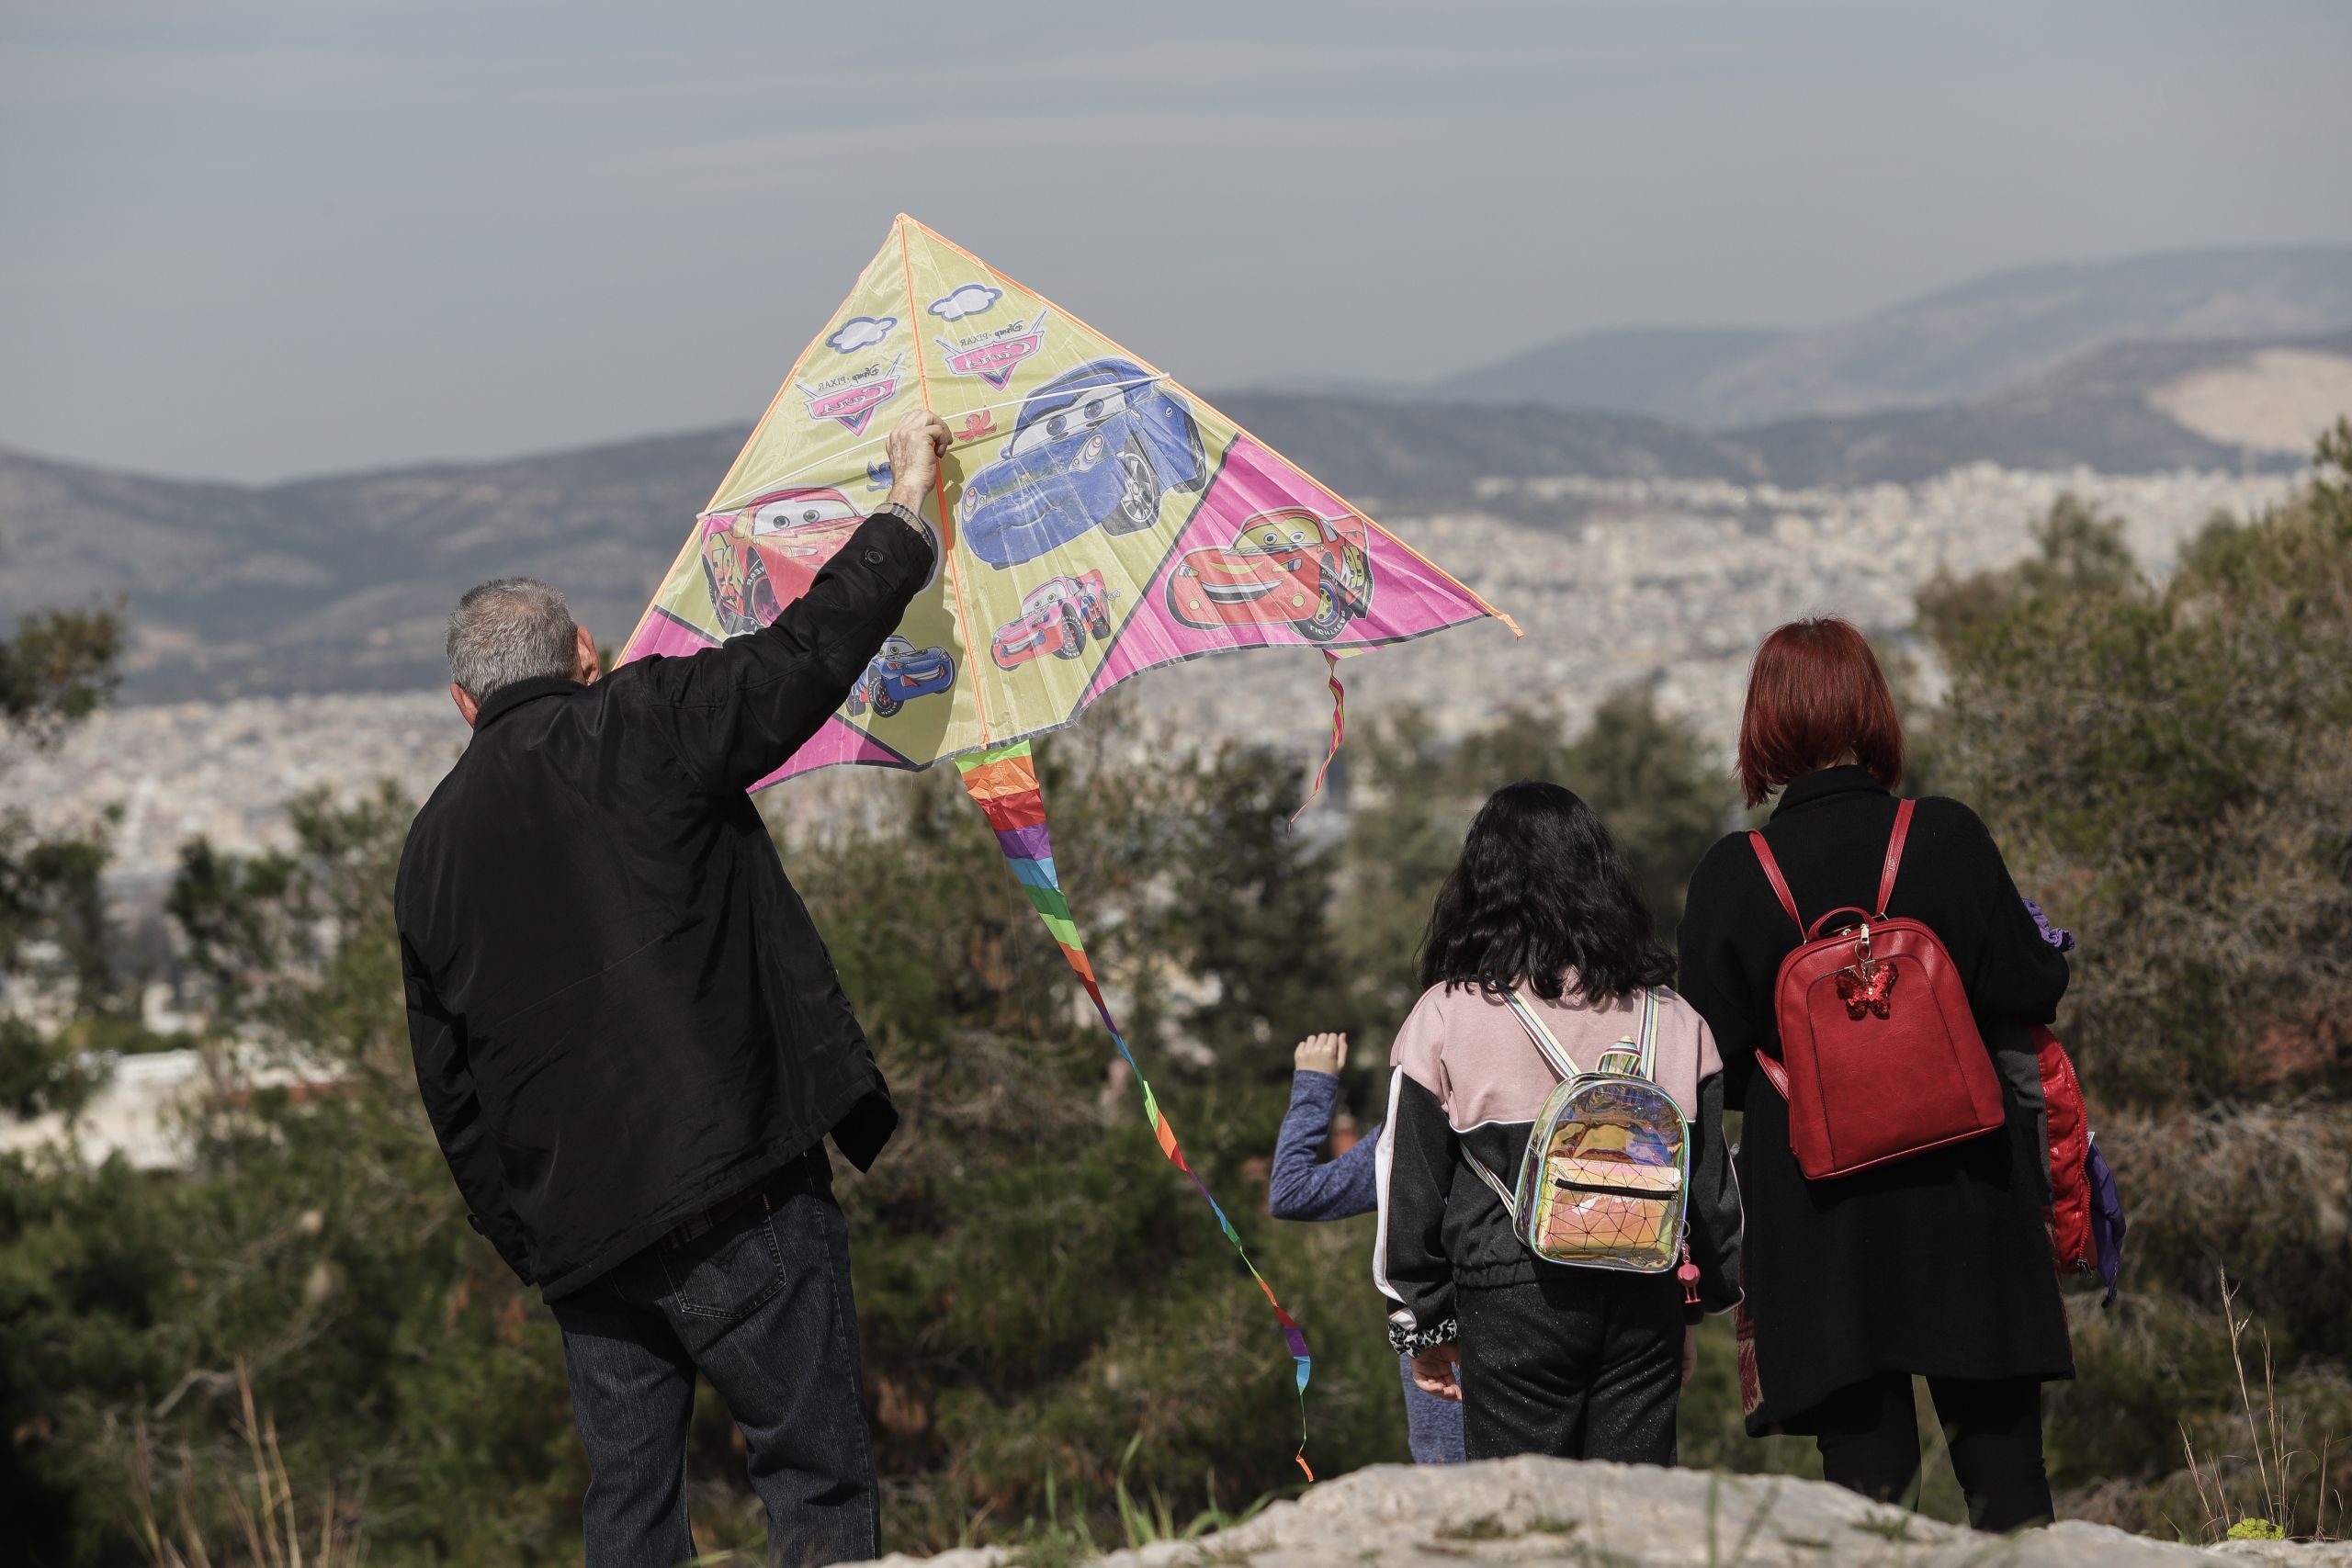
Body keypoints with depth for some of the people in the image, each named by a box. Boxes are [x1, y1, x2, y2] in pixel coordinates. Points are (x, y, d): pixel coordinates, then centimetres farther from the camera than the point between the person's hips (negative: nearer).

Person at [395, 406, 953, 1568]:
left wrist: (523, 1236, 22)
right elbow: (806, 657, -3)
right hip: (732, 1188, -5)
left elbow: (448, 1079, 15)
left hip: (577, 1227, 5)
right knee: (813, 1467, -2)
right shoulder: (636, 729, -2)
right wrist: (904, 511, 12)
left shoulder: (433, 848, 13)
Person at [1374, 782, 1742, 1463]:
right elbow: (1711, 1183, 12)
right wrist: (1692, 1310, 22)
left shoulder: (1445, 1017, -2)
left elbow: (1412, 1186, 2)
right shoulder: (1670, 1018, 6)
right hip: (1644, 1300, 3)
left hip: (1510, 1300, -3)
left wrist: (1426, 1323, 12)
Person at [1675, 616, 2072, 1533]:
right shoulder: (1947, 838, -6)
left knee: (1864, 1458, 4)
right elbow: (2031, 991, -4)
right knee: (1997, 1437, 7)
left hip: (1818, 1208, 0)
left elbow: (1714, 1062, -1)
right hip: (1965, 1187, 0)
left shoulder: (1732, 876, -5)